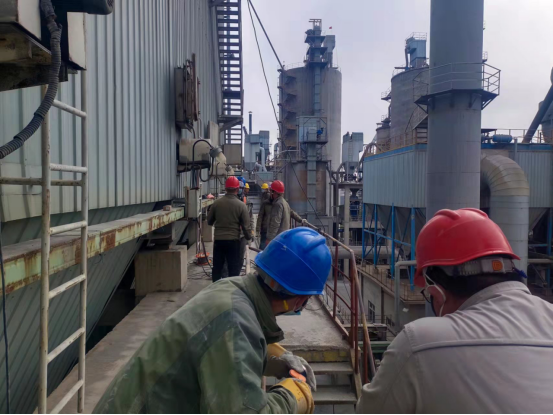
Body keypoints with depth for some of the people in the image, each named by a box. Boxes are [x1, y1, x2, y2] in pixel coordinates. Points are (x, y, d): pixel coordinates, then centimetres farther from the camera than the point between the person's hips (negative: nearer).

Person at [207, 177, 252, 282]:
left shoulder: (217, 203, -2)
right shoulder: (241, 205, -9)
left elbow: (209, 221, 10)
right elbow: (246, 226, -7)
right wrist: (249, 237, 11)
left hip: (218, 240, 3)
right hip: (233, 241, -3)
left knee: (217, 267, 14)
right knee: (234, 268, 7)